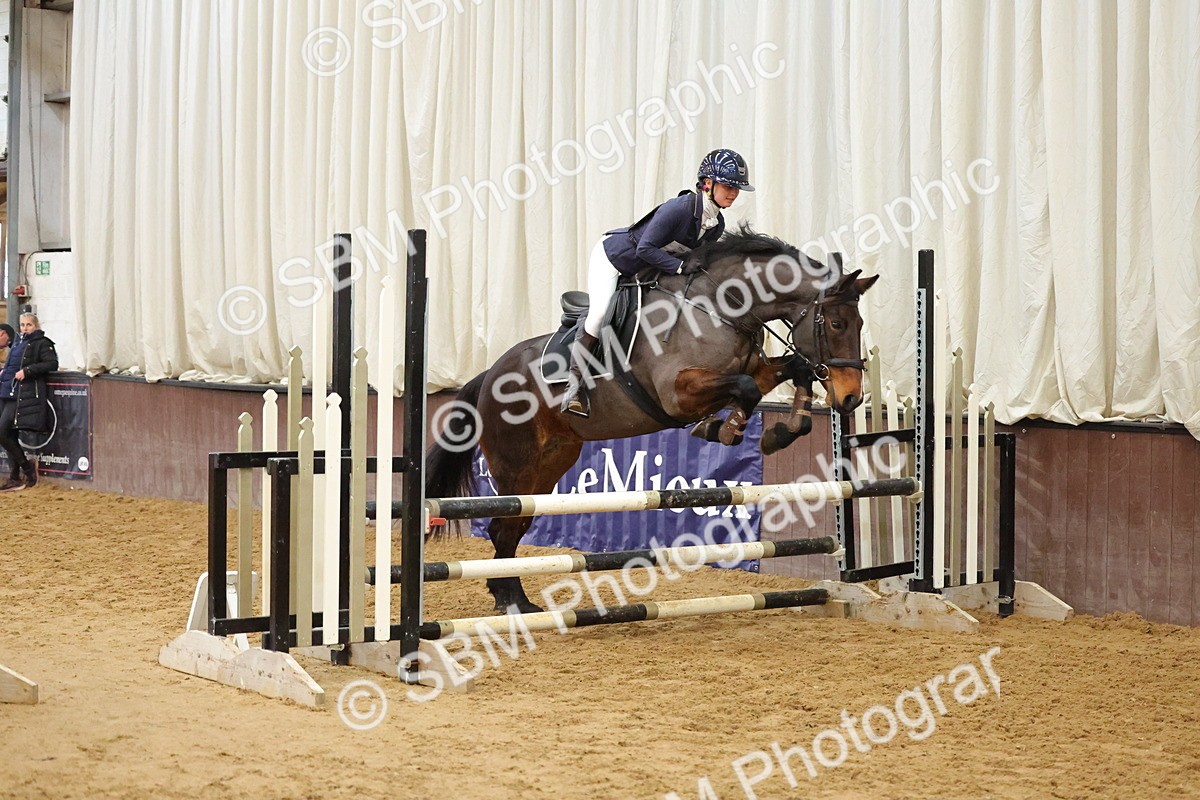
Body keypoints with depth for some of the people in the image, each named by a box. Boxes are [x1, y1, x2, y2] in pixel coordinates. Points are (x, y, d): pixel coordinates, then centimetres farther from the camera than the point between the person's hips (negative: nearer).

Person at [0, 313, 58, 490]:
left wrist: (27, 371, -19)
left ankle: (27, 466, 1)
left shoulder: (42, 343, -5)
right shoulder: (18, 342, 18)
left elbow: (52, 363, -15)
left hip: (22, 394, -8)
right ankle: (16, 478, 14)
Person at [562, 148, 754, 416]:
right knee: (600, 314, -20)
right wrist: (681, 267, -39)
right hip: (612, 256, -9)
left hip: (643, 273, 9)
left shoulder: (717, 225, -8)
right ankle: (574, 384, -11)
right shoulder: (678, 208, -33)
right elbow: (646, 248, -33)